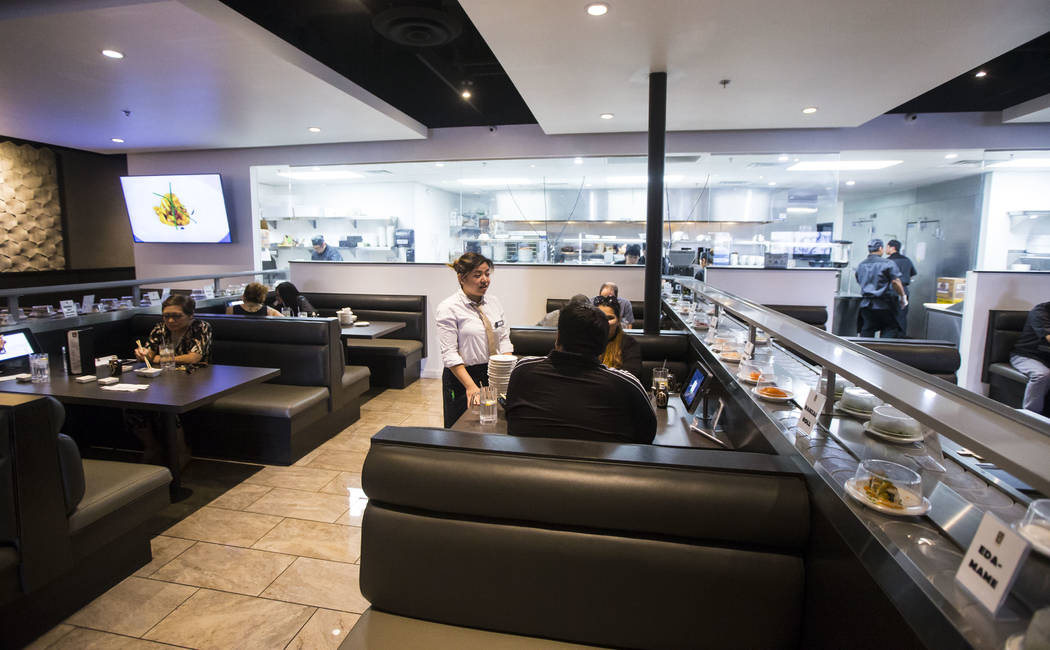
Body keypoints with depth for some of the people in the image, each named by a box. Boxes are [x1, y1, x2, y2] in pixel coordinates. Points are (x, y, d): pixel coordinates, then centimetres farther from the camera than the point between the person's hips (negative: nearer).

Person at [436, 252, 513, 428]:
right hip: (462, 376, -5)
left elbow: (504, 339, 8)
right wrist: (471, 386, -23)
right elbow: (450, 354, -15)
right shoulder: (448, 308, -11)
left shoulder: (494, 302, 7)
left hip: (494, 376, 5)